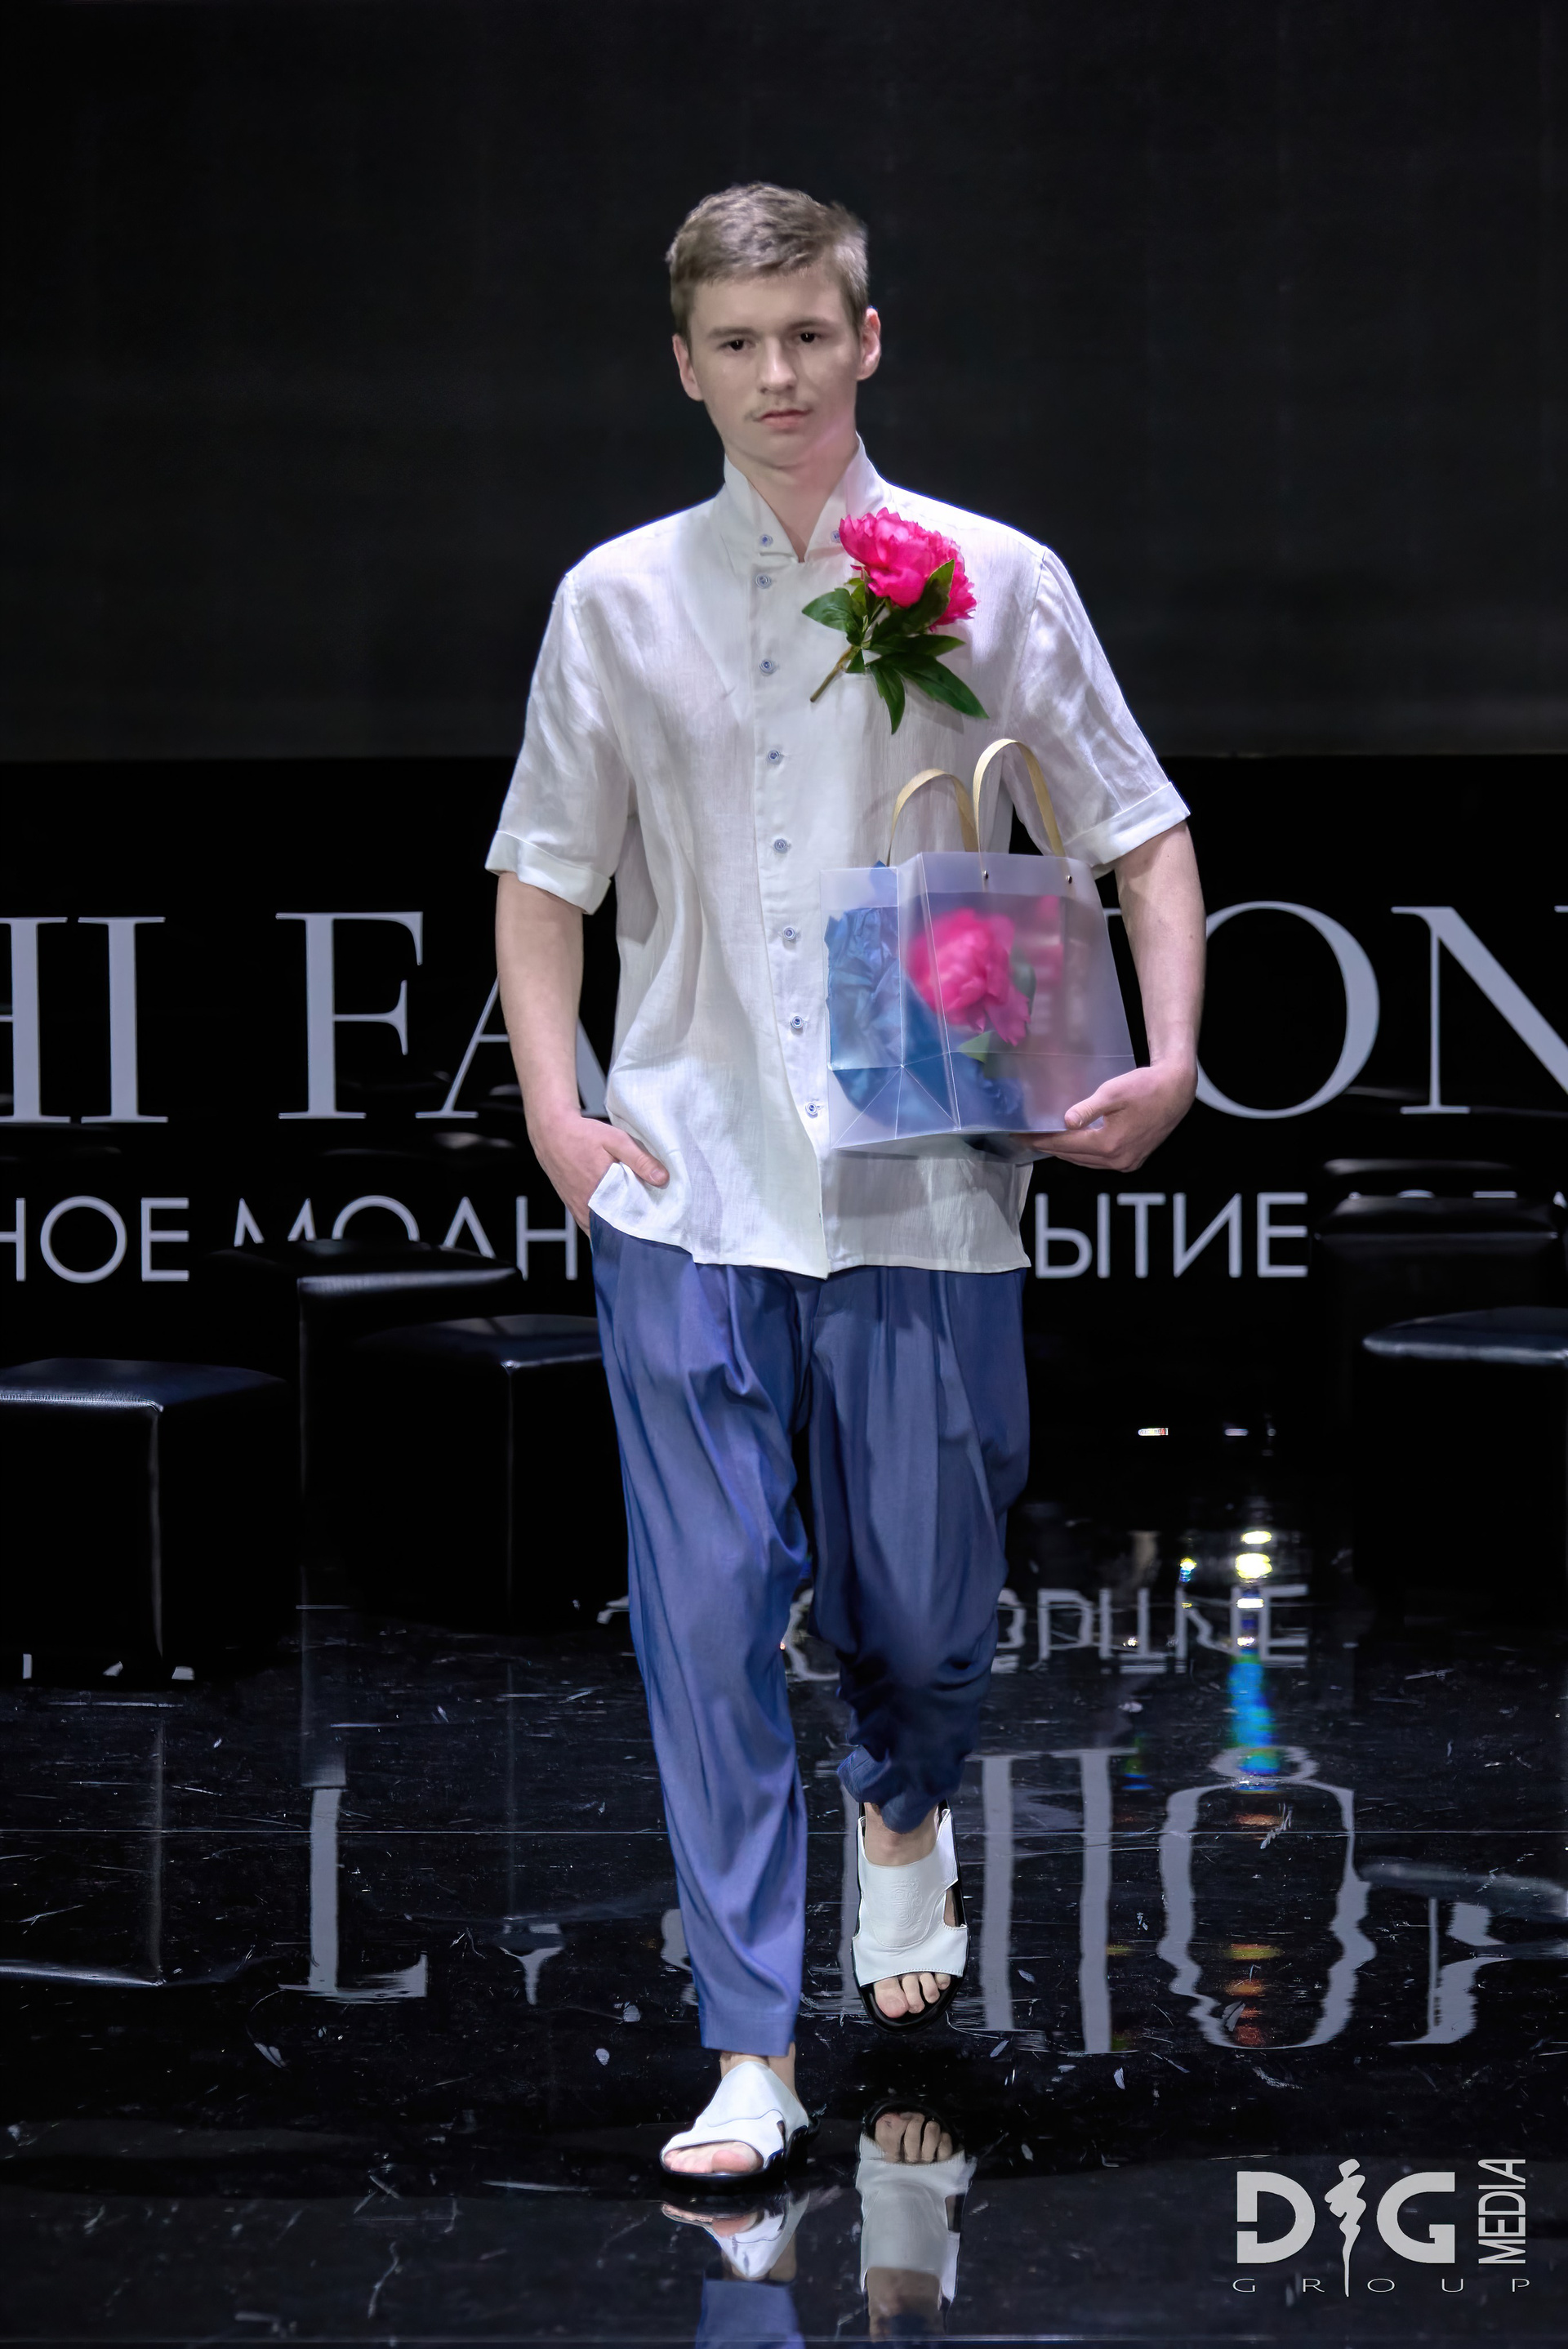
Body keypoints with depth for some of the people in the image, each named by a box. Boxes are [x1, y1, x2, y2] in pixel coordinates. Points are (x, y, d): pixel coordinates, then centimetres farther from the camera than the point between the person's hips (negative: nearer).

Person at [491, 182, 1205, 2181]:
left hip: (926, 1183, 0)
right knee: (707, 1610, -4)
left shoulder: (993, 579, 2)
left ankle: (907, 1809, 44)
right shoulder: (618, 600, 6)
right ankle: (749, 2053, 4)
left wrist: (1171, 1058, -7)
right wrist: (554, 1107, -1)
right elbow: (543, 871, 12)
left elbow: (1139, 832, 7)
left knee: (922, 1601, 7)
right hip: (684, 1189, 1)